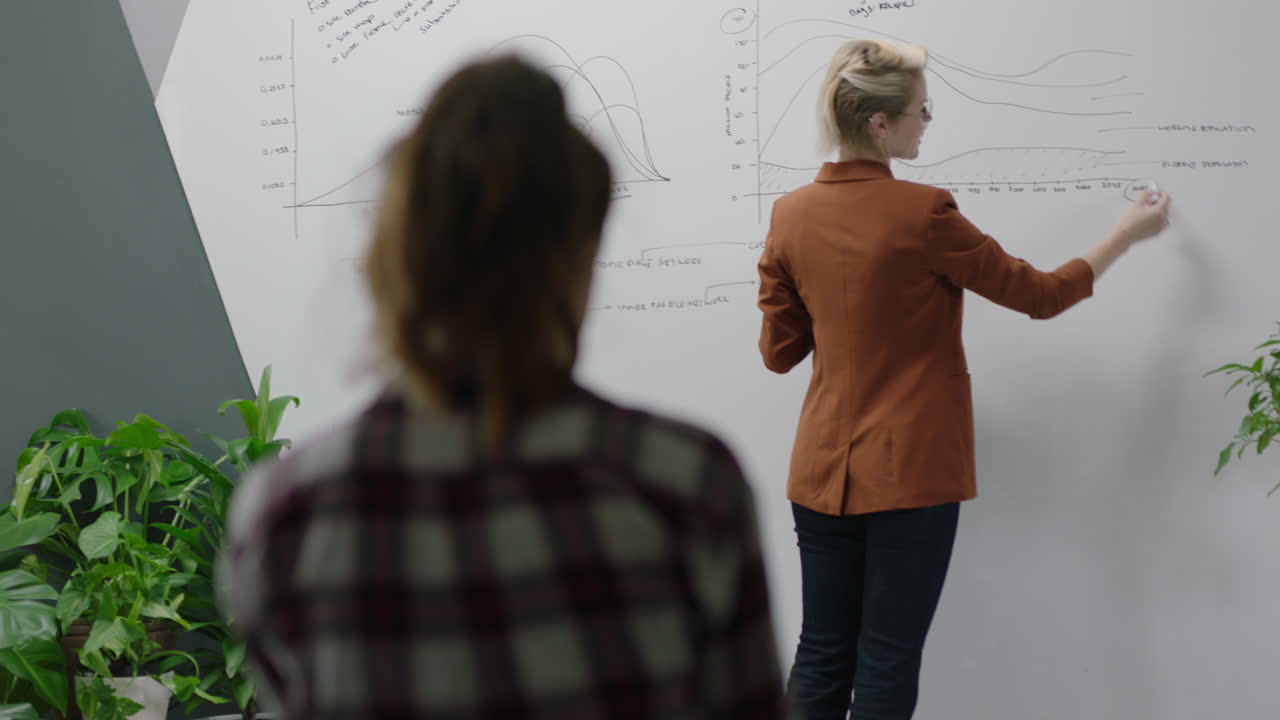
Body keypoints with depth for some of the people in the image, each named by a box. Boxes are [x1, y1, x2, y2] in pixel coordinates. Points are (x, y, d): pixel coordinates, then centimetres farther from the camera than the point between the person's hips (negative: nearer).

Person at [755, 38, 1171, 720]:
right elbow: (1040, 294, -3)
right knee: (887, 664, 4)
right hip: (910, 471, -5)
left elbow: (778, 351, 7)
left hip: (823, 470, 5)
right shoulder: (922, 212, -15)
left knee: (821, 659, 12)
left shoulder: (789, 214, 0)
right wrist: (1129, 232, 11)